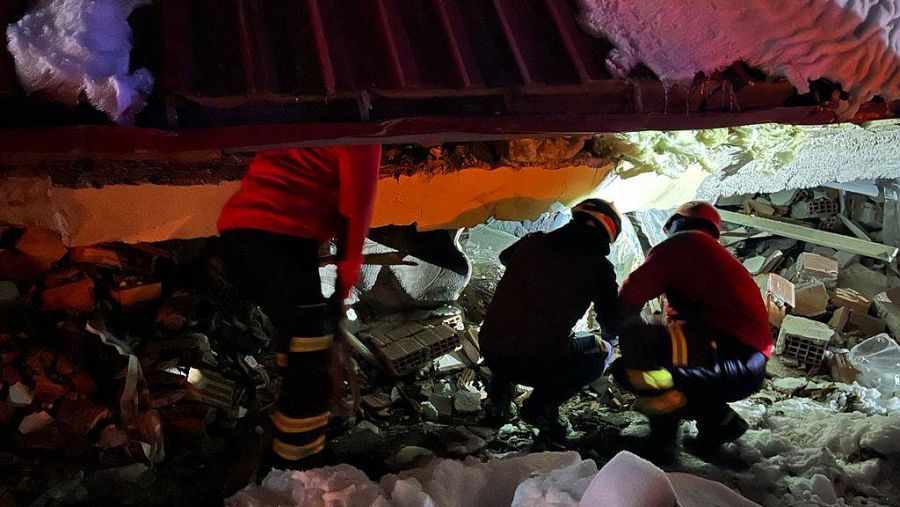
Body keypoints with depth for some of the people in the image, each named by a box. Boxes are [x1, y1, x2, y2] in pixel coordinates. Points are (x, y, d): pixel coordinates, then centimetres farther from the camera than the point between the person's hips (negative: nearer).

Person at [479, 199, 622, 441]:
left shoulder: (533, 242, 6)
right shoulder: (597, 267, -3)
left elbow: (505, 257, 32)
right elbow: (613, 326, 9)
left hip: (490, 352, 5)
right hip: (538, 364, -4)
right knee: (601, 352, 22)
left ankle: (499, 395, 23)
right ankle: (542, 405, 5)